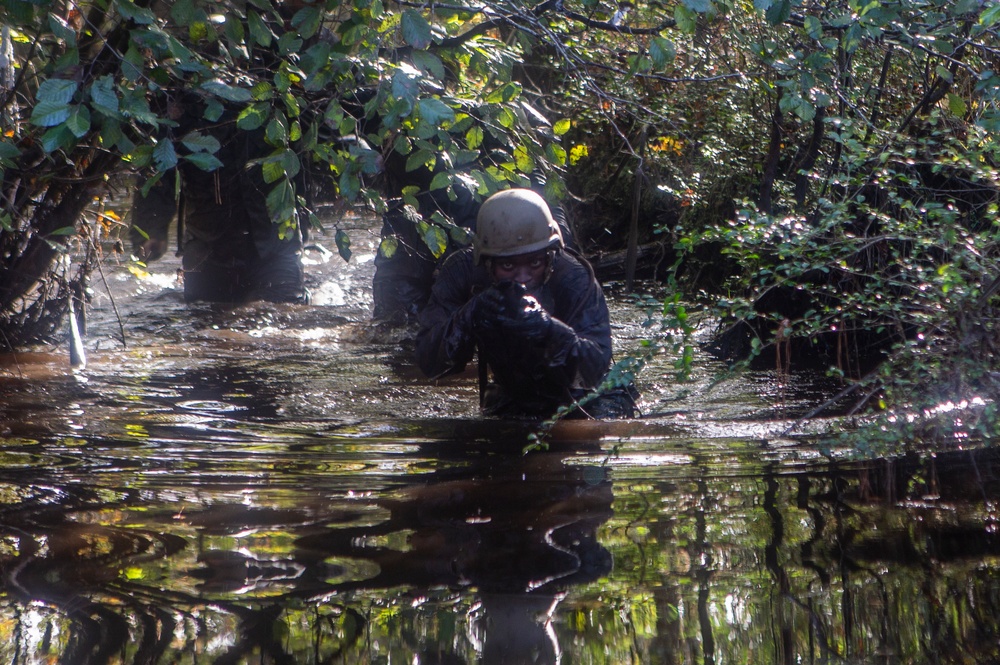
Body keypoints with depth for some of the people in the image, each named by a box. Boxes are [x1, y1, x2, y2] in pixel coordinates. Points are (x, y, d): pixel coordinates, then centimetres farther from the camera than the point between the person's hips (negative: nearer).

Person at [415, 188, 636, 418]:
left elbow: (595, 369, -36)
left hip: (581, 400, -3)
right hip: (511, 403, 3)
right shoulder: (462, 272, -21)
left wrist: (550, 332, -54)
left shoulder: (573, 278, -27)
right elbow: (429, 363, -26)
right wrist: (470, 318, -45)